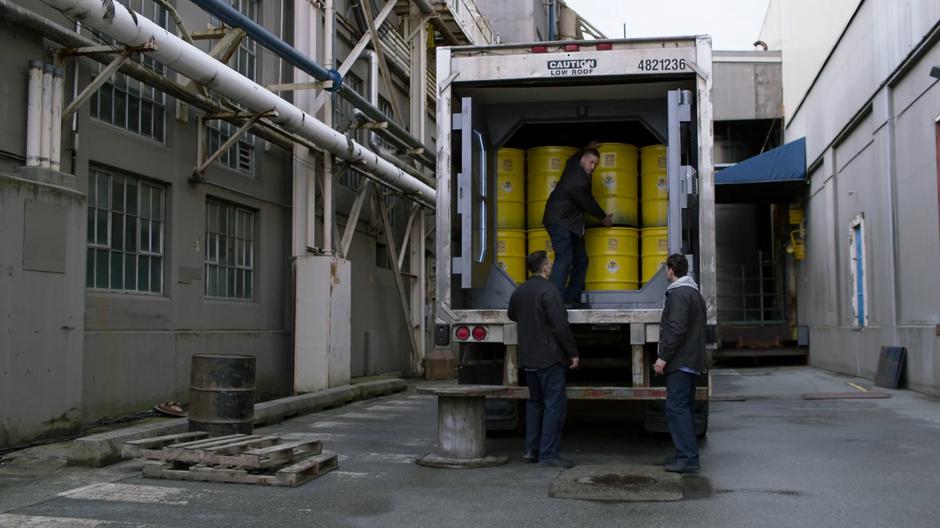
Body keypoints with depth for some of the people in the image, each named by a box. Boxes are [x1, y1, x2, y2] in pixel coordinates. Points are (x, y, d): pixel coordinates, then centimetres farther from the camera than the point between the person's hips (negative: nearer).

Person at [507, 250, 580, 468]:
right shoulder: (548, 290, -15)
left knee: (535, 402, 17)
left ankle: (531, 450, 18)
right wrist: (573, 352, -9)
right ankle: (548, 454, -4)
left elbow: (512, 315, 27)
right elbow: (561, 326, -18)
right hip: (549, 357, -8)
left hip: (528, 358, 8)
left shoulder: (519, 291, 8)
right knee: (555, 404, -3)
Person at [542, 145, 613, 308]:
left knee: (580, 259, 6)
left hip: (568, 223, 11)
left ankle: (571, 299, 5)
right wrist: (604, 217, 8)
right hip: (559, 221, -11)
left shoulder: (574, 165, 7)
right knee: (564, 257, -24)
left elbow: (575, 157, 34)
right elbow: (588, 204, -9)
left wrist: (588, 148, 48)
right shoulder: (578, 181, -21)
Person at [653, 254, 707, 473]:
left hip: (680, 362, -11)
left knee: (676, 407, -10)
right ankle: (687, 453, 19)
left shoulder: (678, 294, -13)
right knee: (684, 407, 14)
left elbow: (676, 329, -23)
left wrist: (663, 357, -19)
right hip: (691, 361, 11)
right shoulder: (695, 293, 20)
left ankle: (688, 458, -12)